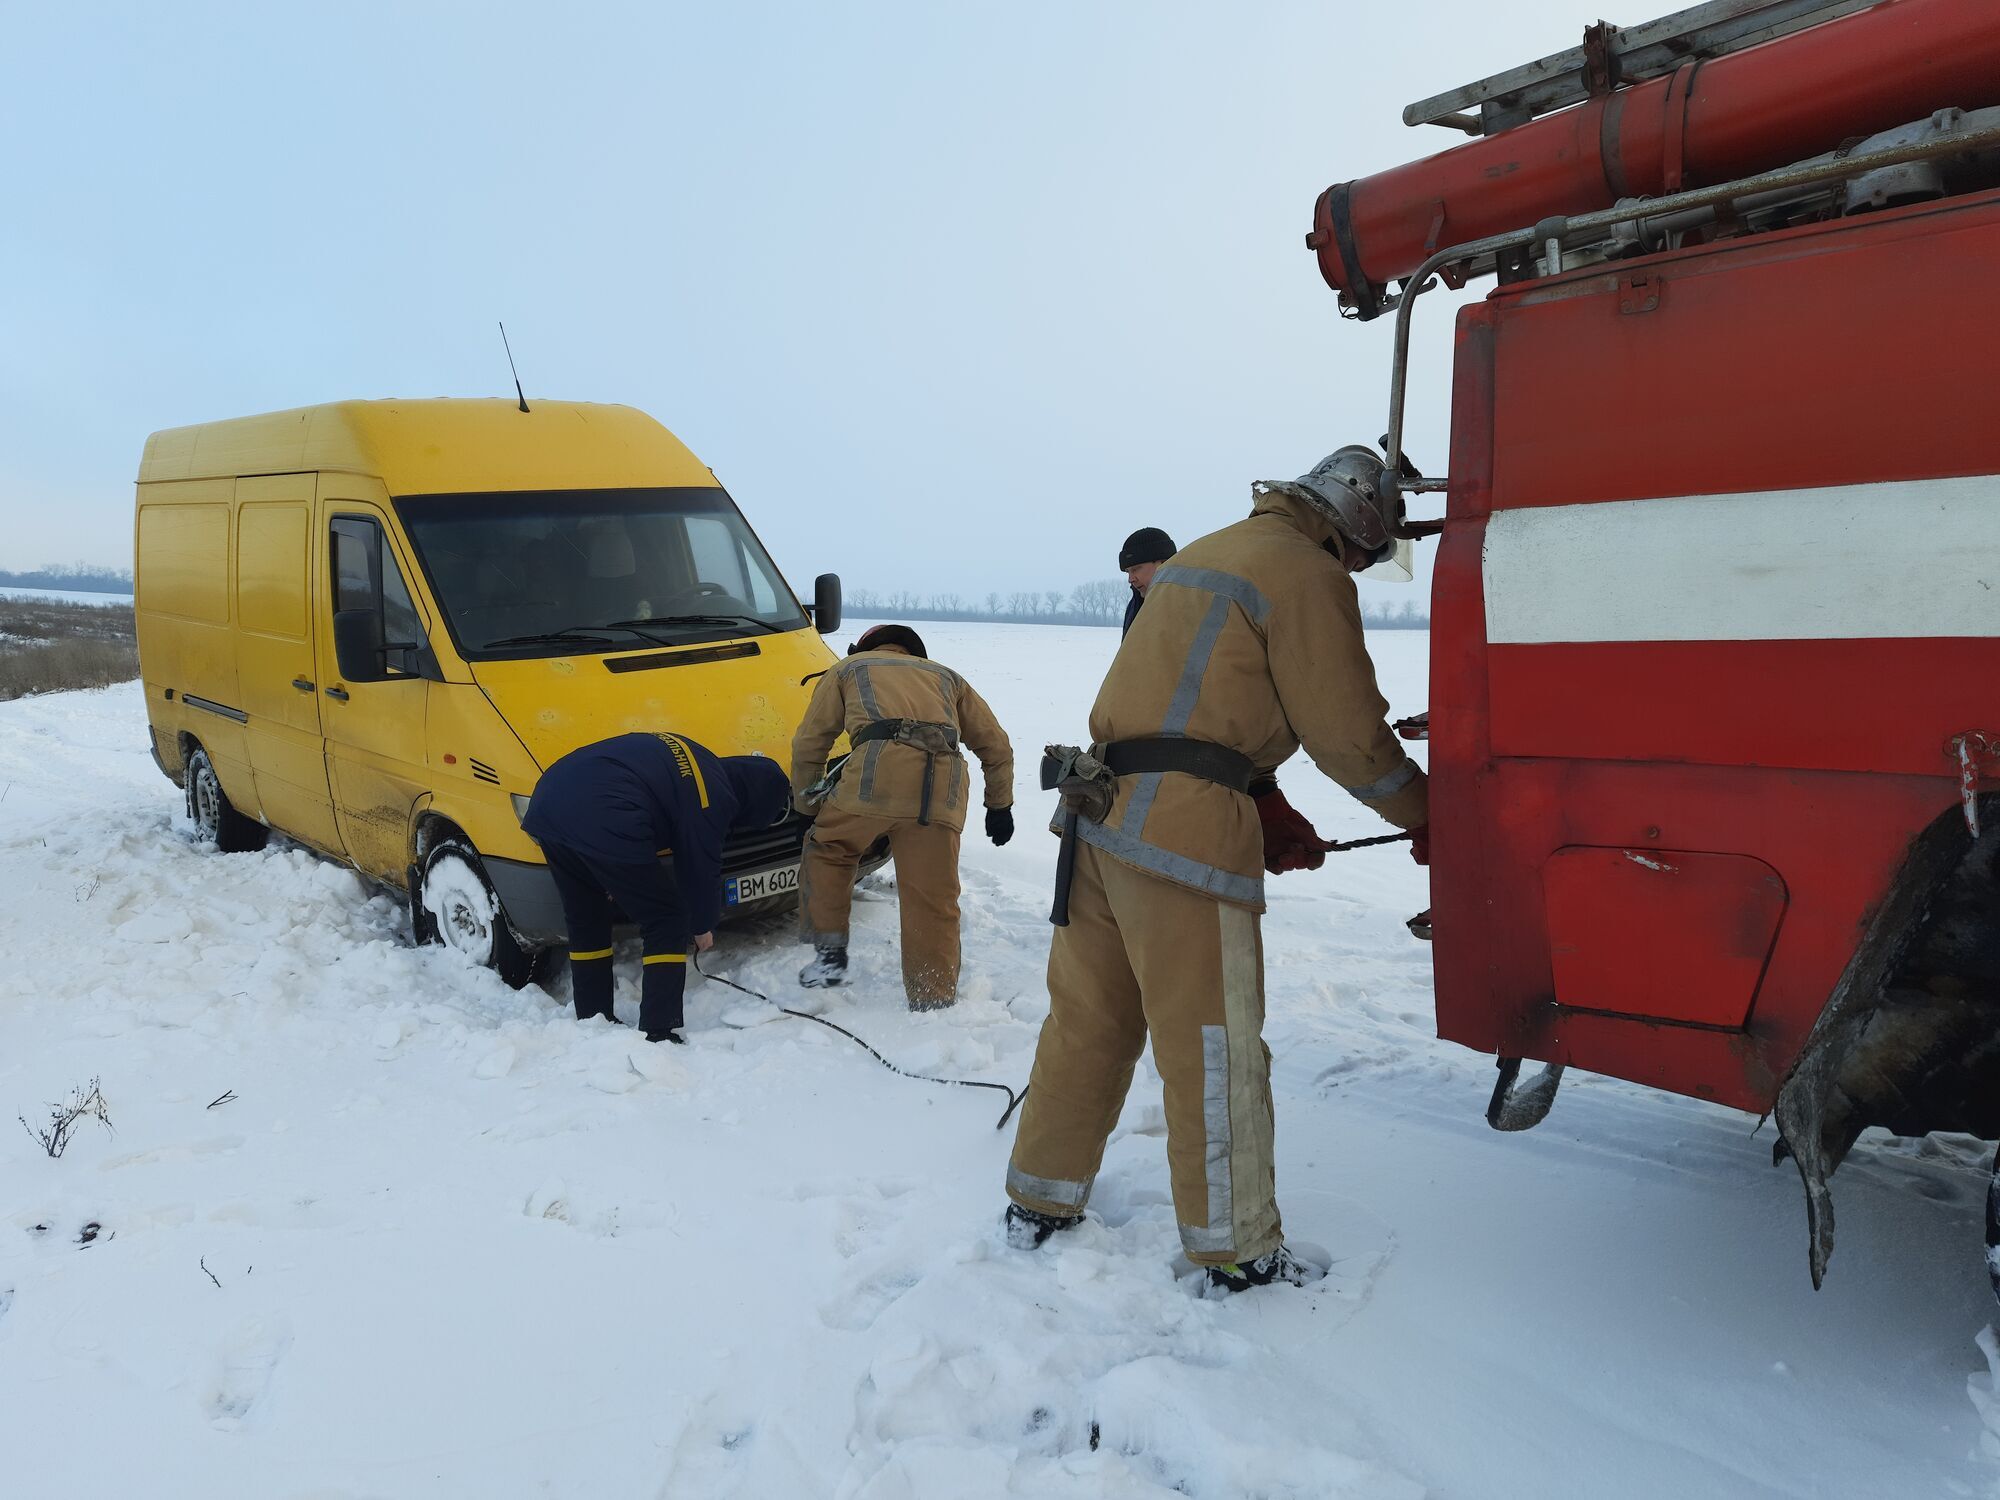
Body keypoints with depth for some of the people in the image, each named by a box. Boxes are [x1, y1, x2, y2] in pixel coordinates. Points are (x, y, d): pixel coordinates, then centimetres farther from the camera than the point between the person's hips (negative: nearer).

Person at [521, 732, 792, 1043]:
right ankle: (657, 1035, 6)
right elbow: (701, 868, 6)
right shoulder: (713, 797, 1)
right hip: (602, 822, -9)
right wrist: (702, 926, 24)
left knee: (584, 922, 24)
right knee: (667, 923, 6)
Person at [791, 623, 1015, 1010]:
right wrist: (999, 805, 38)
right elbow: (997, 745, 32)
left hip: (879, 769, -2)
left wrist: (808, 805, 36)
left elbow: (809, 744, 25)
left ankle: (829, 955, 19)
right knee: (933, 902, 8)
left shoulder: (848, 669, 31)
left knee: (828, 850, 22)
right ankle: (934, 1002, 12)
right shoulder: (946, 677, 37)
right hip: (945, 789, 3)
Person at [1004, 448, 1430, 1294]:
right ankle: (1235, 1254, 14)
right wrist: (1424, 819, 11)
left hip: (1104, 811, 9)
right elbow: (1348, 732, -5)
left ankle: (1041, 1205, 29)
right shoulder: (1306, 573, -5)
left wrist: (1271, 815, 18)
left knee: (1088, 1016, 17)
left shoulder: (1206, 556, 24)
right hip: (1186, 829, -9)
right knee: (1214, 1044, 1)